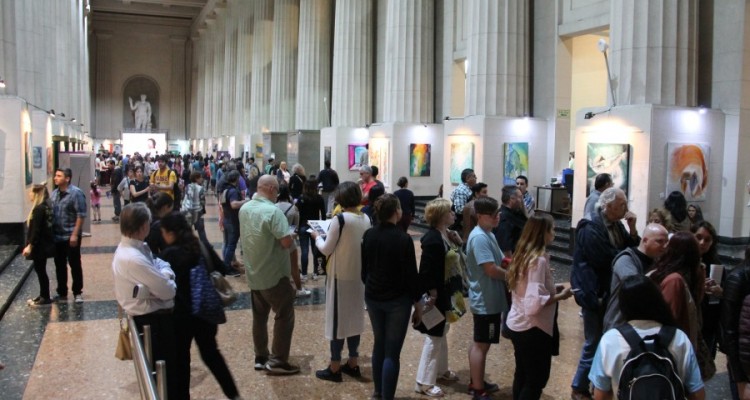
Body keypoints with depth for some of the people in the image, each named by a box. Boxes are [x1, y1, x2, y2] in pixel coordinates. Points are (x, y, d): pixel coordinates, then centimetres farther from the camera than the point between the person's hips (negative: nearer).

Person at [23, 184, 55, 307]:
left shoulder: (39, 209, -19)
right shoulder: (46, 206, 10)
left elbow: (36, 230, -23)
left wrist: (29, 246, -21)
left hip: (40, 246, -10)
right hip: (43, 244, 10)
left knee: (40, 270, -1)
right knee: (40, 270, 16)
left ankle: (45, 298, 6)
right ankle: (43, 295, 24)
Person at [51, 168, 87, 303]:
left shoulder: (76, 193, -12)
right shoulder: (54, 193, 8)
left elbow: (81, 215, -15)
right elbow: (50, 213, 14)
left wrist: (75, 234, -19)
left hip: (71, 236, -6)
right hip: (57, 236, 6)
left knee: (75, 265, 4)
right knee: (59, 265, 14)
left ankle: (77, 293, 15)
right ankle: (62, 293, 26)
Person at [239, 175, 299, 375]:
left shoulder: (244, 209, 3)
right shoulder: (273, 211, -23)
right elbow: (286, 242, -25)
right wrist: (291, 236, -4)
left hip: (253, 273, 8)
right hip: (274, 274, -8)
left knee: (259, 316, 17)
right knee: (284, 316, 4)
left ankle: (261, 357, 25)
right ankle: (277, 360, 6)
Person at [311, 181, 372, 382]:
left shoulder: (339, 219, -19)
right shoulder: (366, 219, 2)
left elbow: (326, 250, -13)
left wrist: (317, 237, 6)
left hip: (341, 275, -6)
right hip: (359, 275, 6)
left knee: (338, 318, 3)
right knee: (354, 316, 16)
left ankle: (335, 367, 12)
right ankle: (353, 363, 26)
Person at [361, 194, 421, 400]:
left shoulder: (368, 235, 0)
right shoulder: (403, 238, -16)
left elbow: (364, 268, 9)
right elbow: (411, 274, -13)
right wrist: (417, 303, -3)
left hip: (372, 297, 6)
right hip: (397, 300, -6)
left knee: (379, 344, 21)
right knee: (392, 352, 0)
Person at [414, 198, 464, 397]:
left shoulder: (446, 234, 6)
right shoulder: (432, 239, -24)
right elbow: (426, 271, -25)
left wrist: (458, 243, 1)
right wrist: (432, 295, -22)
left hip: (446, 292, 10)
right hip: (436, 295, -10)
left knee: (442, 333, 22)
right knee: (434, 336, -2)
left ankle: (441, 370, 39)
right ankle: (424, 382, 9)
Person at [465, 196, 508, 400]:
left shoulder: (488, 234, 11)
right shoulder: (480, 237, -23)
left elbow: (500, 262, 15)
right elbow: (491, 269, -26)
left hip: (488, 299, 10)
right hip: (486, 301, -10)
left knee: (479, 343, 19)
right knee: (481, 345, 1)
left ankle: (476, 382, 32)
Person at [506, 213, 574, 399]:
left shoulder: (523, 254, 4)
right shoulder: (539, 260, -22)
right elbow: (534, 303, -27)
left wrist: (553, 289, 9)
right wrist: (560, 296, -15)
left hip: (517, 324, 9)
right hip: (532, 328, -9)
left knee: (522, 375, 20)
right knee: (537, 379, 6)